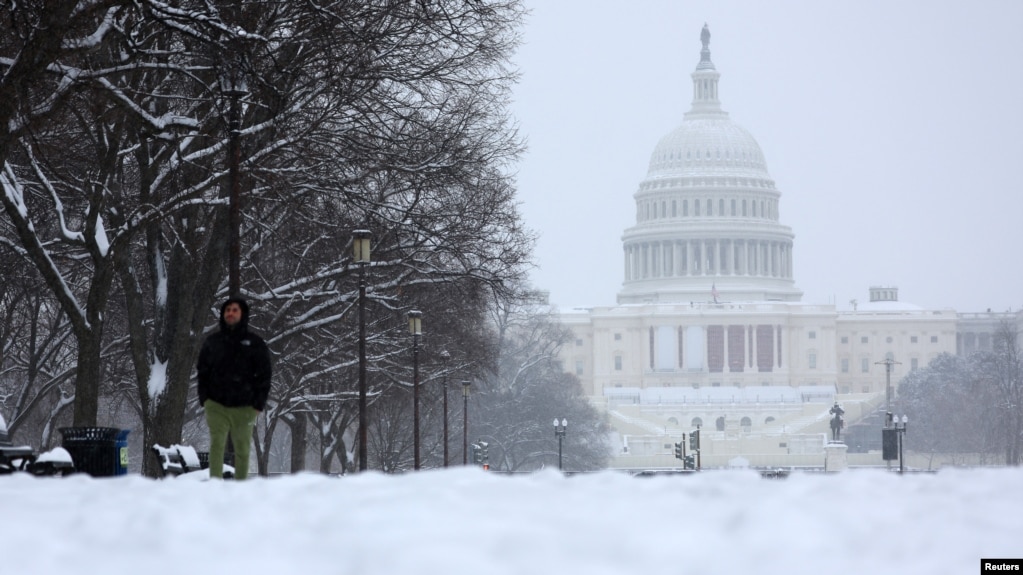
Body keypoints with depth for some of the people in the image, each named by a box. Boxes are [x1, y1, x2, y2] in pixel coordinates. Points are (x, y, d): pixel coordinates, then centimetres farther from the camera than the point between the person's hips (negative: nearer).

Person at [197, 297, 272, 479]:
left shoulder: (255, 343, 4)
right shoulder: (212, 342, 10)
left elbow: (264, 375, 3)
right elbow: (203, 371, 14)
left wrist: (258, 403, -4)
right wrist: (204, 398, 3)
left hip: (244, 407, 0)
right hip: (217, 405, 0)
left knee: (242, 450, 5)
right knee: (217, 444, -11)